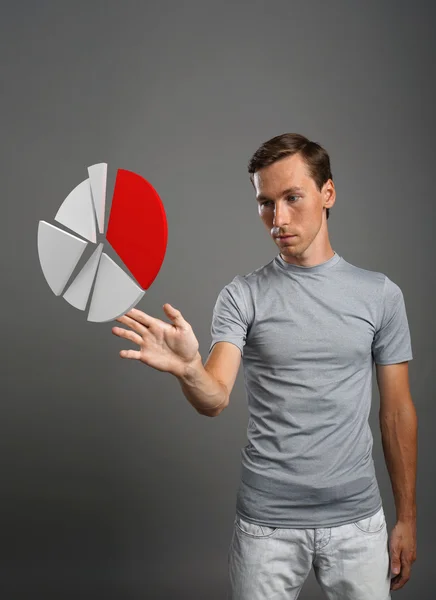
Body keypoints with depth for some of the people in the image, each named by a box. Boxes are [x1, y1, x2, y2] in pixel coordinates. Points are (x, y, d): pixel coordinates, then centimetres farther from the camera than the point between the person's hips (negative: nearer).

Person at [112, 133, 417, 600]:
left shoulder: (381, 294, 0)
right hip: (266, 524, -1)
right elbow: (215, 399, -16)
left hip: (357, 522, 2)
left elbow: (397, 410, 4)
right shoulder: (242, 297, -5)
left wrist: (407, 518, 6)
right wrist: (187, 368, -38)